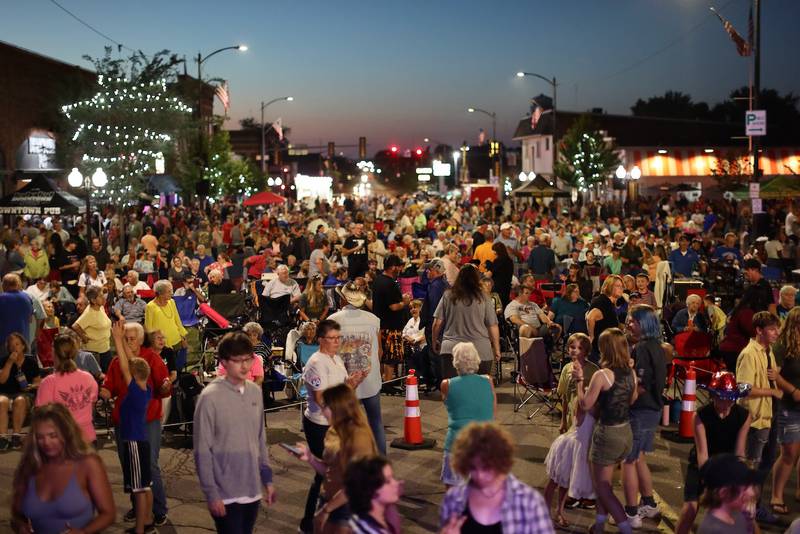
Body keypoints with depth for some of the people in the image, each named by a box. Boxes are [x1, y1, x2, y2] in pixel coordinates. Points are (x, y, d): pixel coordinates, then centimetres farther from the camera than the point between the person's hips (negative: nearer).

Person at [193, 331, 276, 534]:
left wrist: (267, 479, 12)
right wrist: (211, 494, -12)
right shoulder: (210, 397, -14)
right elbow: (203, 451, -12)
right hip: (226, 494, -6)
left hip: (252, 489, 6)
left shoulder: (255, 391, 4)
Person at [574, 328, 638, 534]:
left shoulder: (602, 375, -20)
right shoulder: (631, 373, 0)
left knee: (602, 487, 7)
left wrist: (580, 380, -4)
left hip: (607, 434, -7)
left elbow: (585, 405, -14)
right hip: (626, 433, 7)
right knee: (603, 482, 23)